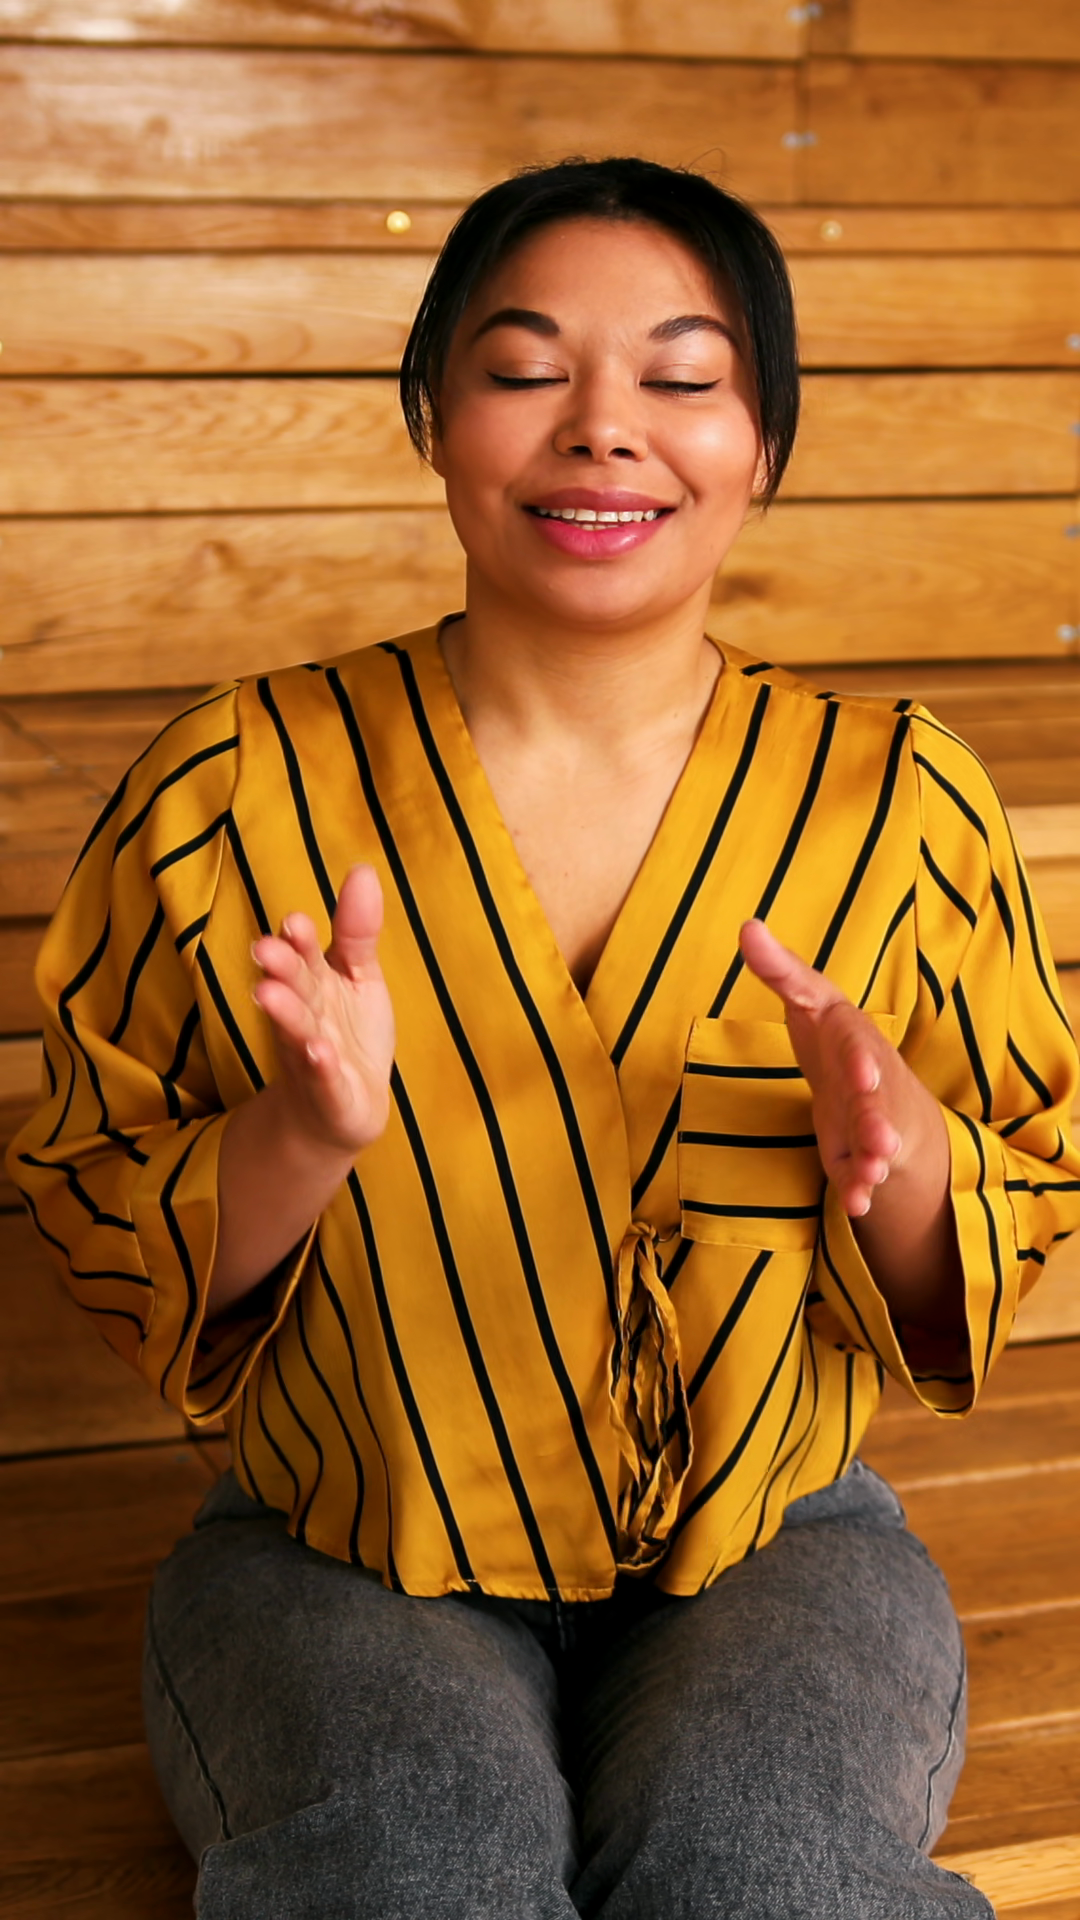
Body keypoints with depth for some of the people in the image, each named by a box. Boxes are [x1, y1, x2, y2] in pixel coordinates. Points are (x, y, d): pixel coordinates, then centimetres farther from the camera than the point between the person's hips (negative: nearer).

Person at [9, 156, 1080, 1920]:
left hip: (776, 1551, 1)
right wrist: (311, 1136, -22)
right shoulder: (236, 791, -5)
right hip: (338, 1569, -1)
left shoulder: (898, 803, -2)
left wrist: (890, 1142, -18)